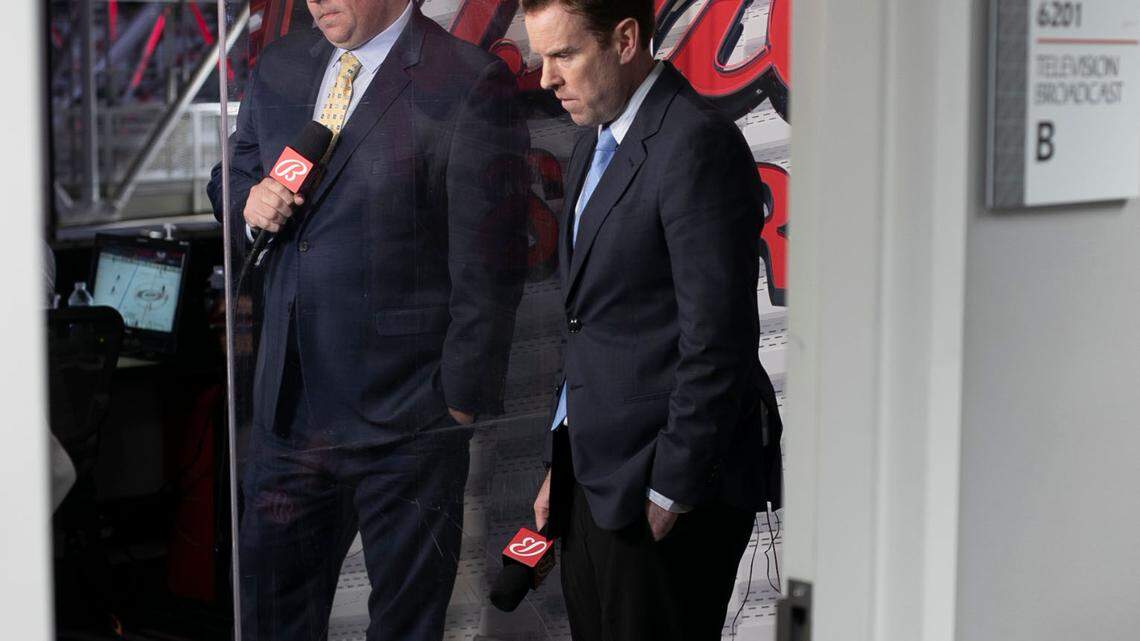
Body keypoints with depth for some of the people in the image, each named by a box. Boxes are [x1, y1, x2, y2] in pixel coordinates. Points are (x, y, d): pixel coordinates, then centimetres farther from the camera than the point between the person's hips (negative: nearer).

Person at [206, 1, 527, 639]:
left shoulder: (471, 83, -12)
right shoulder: (279, 67, 8)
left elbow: (489, 263, -12)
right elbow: (232, 171, 23)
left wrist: (464, 395, -13)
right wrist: (248, 198, -1)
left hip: (405, 419, -6)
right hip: (288, 408, 6)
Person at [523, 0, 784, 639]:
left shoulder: (697, 144, -16)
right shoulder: (596, 146, 14)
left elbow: (716, 339, -20)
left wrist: (672, 493, -17)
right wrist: (565, 461, 14)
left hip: (667, 489, -9)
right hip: (597, 479, 9)